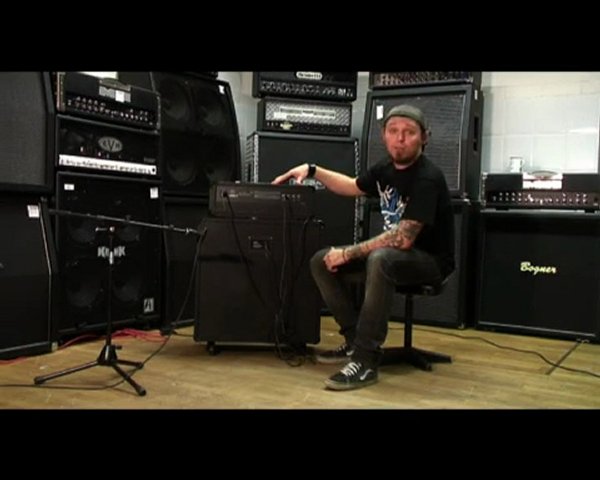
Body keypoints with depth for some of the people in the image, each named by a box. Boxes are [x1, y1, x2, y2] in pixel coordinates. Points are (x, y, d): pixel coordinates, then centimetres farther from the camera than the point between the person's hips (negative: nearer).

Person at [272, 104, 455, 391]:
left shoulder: (427, 179, -23)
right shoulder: (386, 168, 1)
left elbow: (403, 239, -30)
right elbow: (353, 186, 22)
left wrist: (348, 253, -25)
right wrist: (312, 170, 12)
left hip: (430, 260, -8)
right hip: (393, 253, 8)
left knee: (380, 259, -40)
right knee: (321, 262, -3)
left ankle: (366, 359, -33)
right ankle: (355, 341, 1)